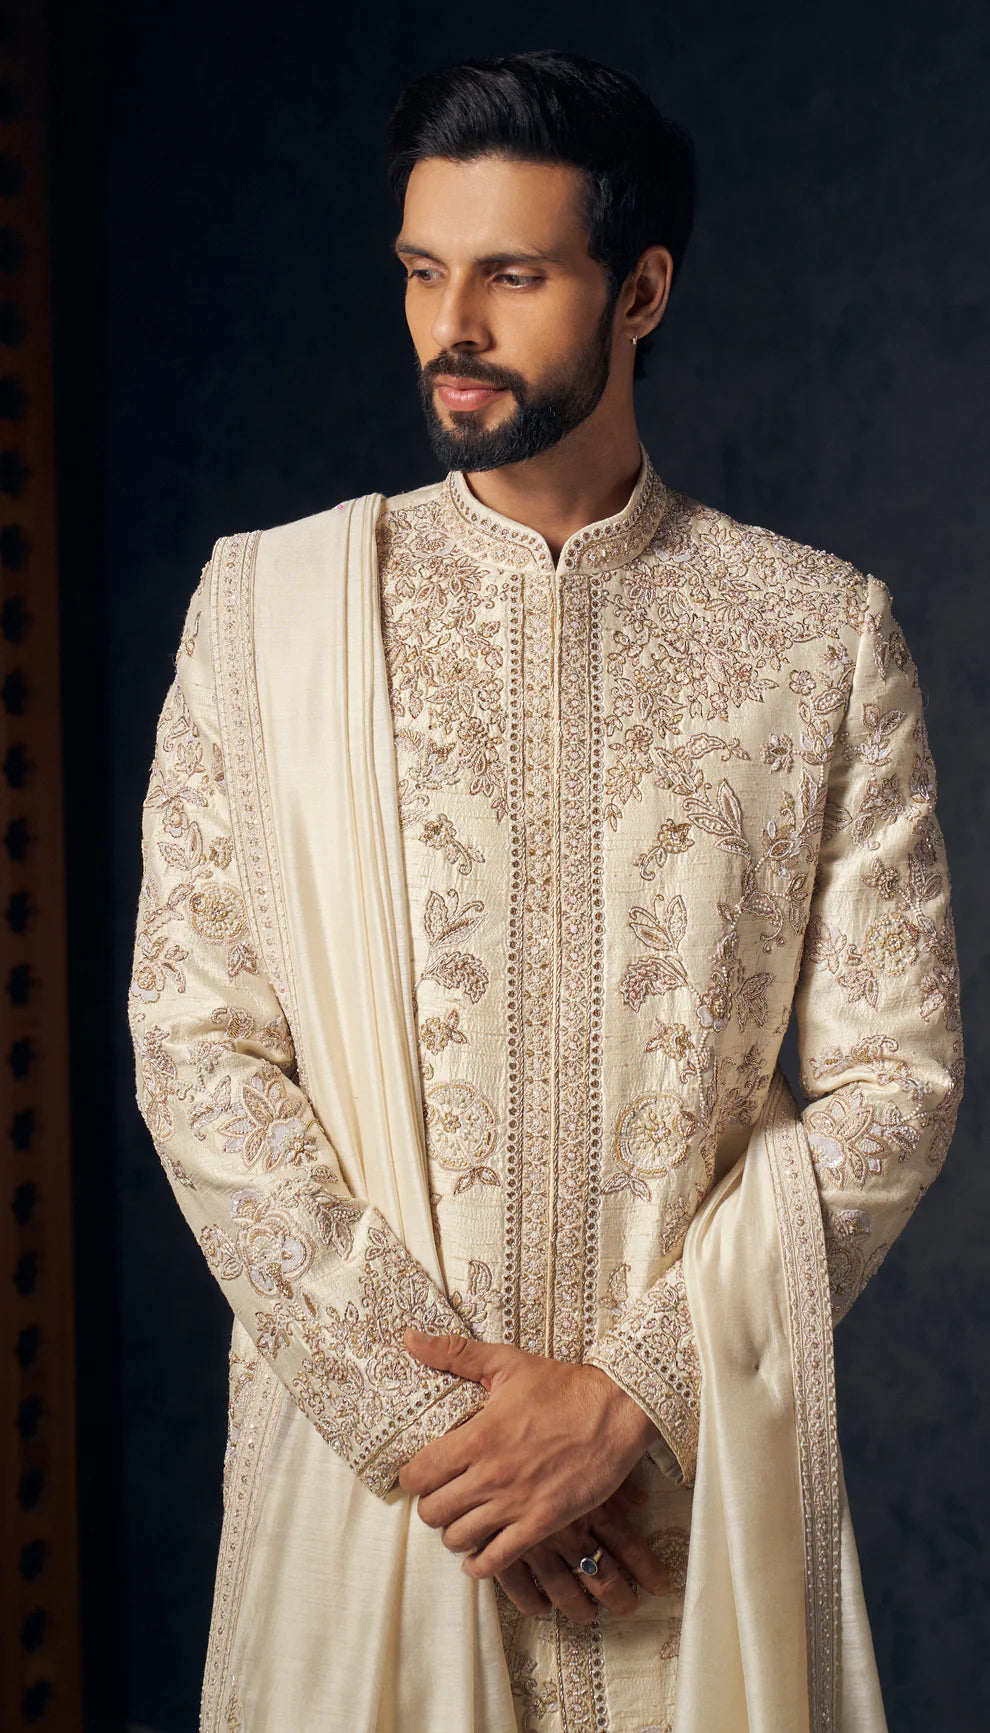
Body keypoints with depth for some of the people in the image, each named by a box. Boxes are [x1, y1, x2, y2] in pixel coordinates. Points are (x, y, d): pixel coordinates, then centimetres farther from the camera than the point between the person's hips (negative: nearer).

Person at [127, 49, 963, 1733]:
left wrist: (629, 1392, -12)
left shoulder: (822, 631, 0)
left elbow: (895, 1078, -3)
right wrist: (429, 1405, -12)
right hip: (362, 1445, 0)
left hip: (704, 1452, 0)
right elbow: (196, 1053, -4)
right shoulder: (266, 604, 0)